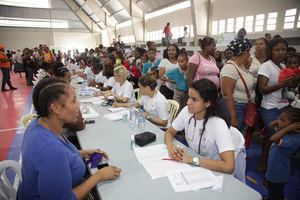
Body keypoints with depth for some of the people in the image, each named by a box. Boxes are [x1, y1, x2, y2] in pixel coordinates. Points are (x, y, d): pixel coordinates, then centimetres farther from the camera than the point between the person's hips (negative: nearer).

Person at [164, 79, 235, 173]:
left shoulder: (218, 124, -26)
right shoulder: (186, 112, -12)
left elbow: (229, 166, -33)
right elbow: (169, 132, 2)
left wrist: (192, 159, -29)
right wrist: (170, 146, -18)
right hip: (192, 166, 5)